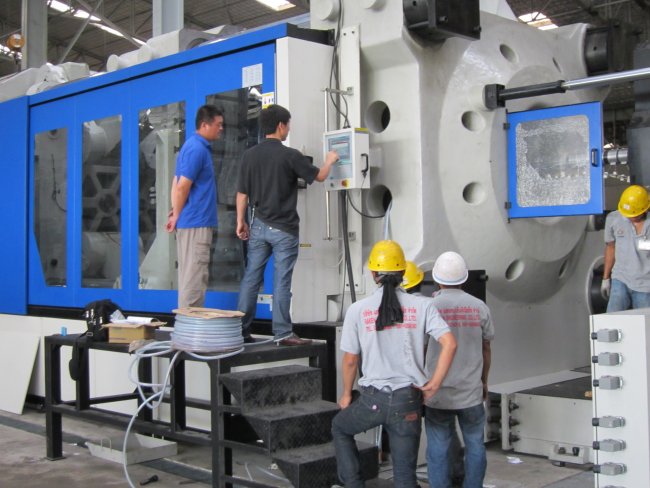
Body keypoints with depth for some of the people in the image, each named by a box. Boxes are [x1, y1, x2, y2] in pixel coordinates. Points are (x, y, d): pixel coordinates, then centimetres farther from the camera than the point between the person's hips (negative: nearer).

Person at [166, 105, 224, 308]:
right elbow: (182, 187, -18)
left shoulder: (194, 146, 16)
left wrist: (176, 213, 11)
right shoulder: (197, 149, -16)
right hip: (196, 223, -10)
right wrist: (177, 215, -6)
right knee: (194, 276, -7)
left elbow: (177, 184, 17)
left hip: (190, 222, 10)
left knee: (189, 275, 13)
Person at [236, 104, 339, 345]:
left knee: (250, 279, 9)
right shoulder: (290, 155, -11)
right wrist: (329, 160, 21)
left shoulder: (249, 155, 2)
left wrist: (241, 222, 14)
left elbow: (242, 193, 5)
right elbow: (319, 176, 1)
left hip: (258, 226, 5)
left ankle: (241, 330, 13)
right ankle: (282, 333, 3)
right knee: (281, 282, -1)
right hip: (284, 228, -5)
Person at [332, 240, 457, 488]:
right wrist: (434, 384, -3)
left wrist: (346, 394, 17)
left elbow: (350, 360, 2)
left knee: (339, 427, 31)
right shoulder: (422, 306, -2)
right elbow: (449, 344, -12)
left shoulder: (357, 310, -4)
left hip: (373, 399, -1)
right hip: (409, 401, 1)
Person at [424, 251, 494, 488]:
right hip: (471, 391, 2)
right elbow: (486, 349, 7)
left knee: (438, 448, 6)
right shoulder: (479, 307, -2)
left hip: (437, 393, -1)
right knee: (474, 445, 15)